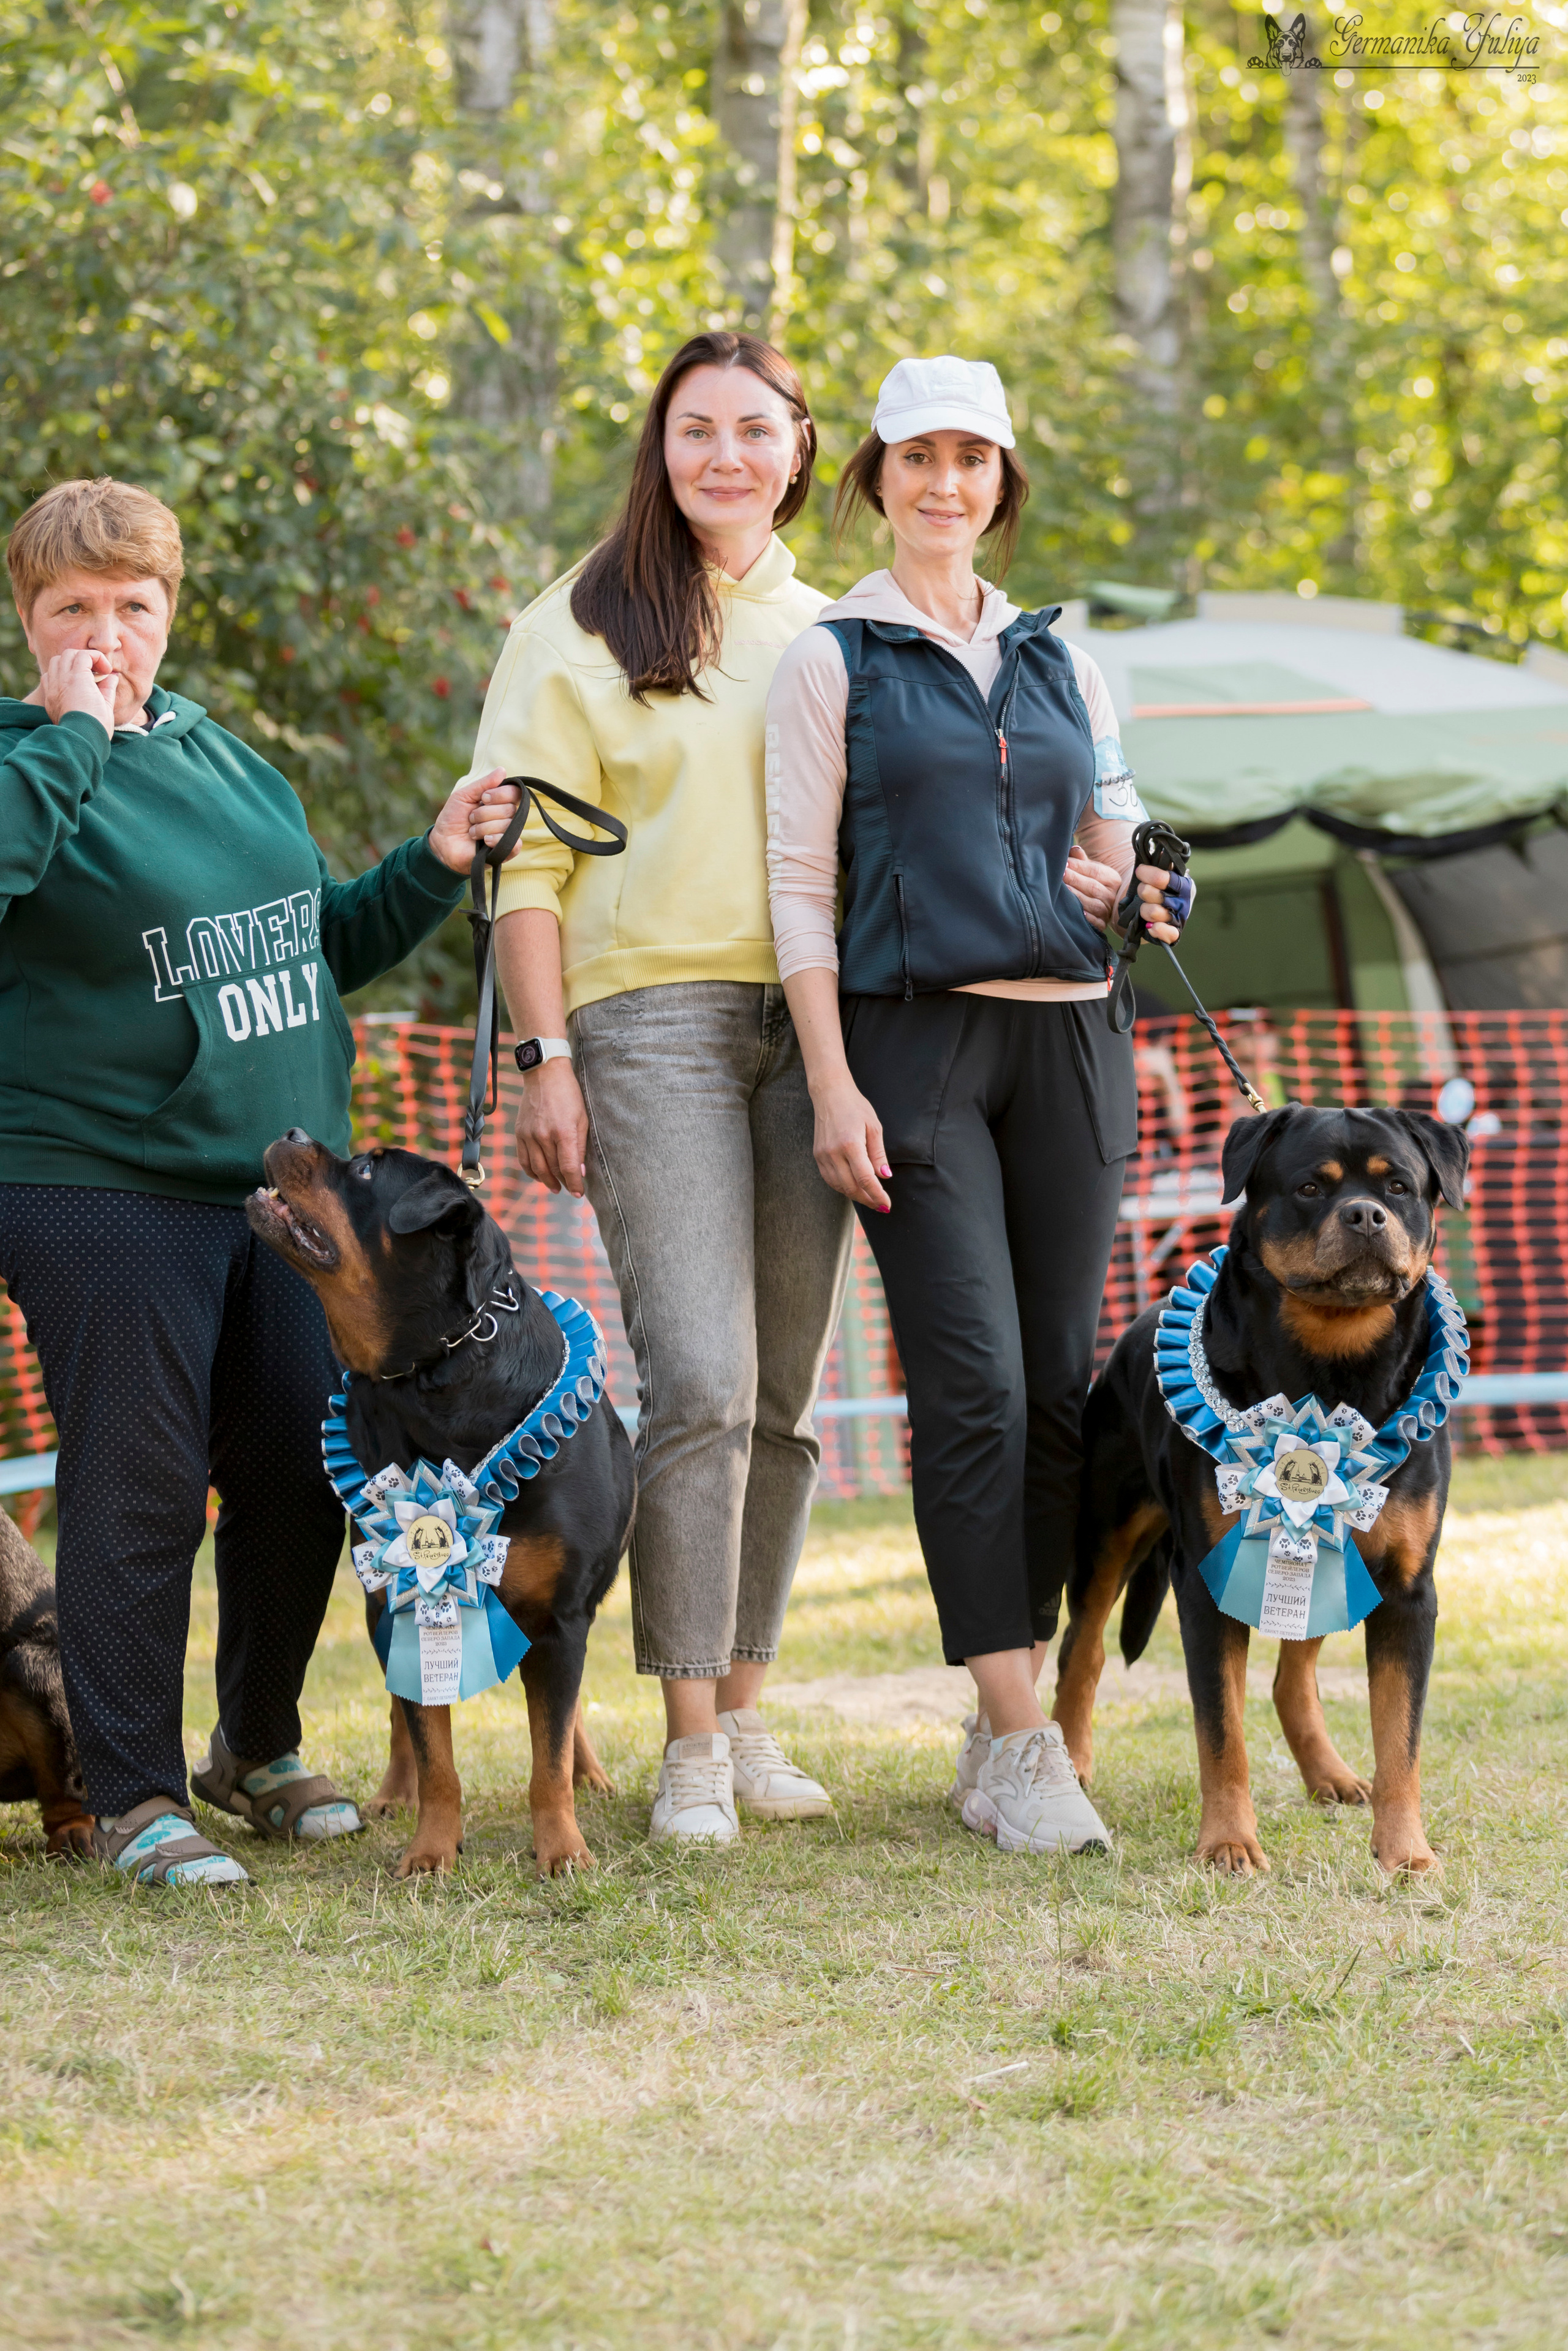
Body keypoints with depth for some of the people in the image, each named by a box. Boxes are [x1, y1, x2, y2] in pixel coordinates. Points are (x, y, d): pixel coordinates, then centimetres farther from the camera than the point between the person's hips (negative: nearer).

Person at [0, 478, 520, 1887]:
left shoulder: (227, 763, 14)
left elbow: (328, 940, 25)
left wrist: (433, 867, 12)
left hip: (288, 1183, 7)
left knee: (304, 1477, 9)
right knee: (139, 1489, -5)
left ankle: (259, 1745, 29)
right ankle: (135, 1795, 7)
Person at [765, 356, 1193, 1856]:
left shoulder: (1055, 659, 17)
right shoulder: (831, 662, 4)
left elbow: (1119, 821, 25)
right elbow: (799, 883, 0)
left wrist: (1113, 876, 0)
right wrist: (832, 1084, -10)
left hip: (1065, 1039, 5)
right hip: (915, 1040, -5)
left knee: (1060, 1385, 2)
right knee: (972, 1383, -12)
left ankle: (998, 1732, 10)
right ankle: (1020, 1744, -12)